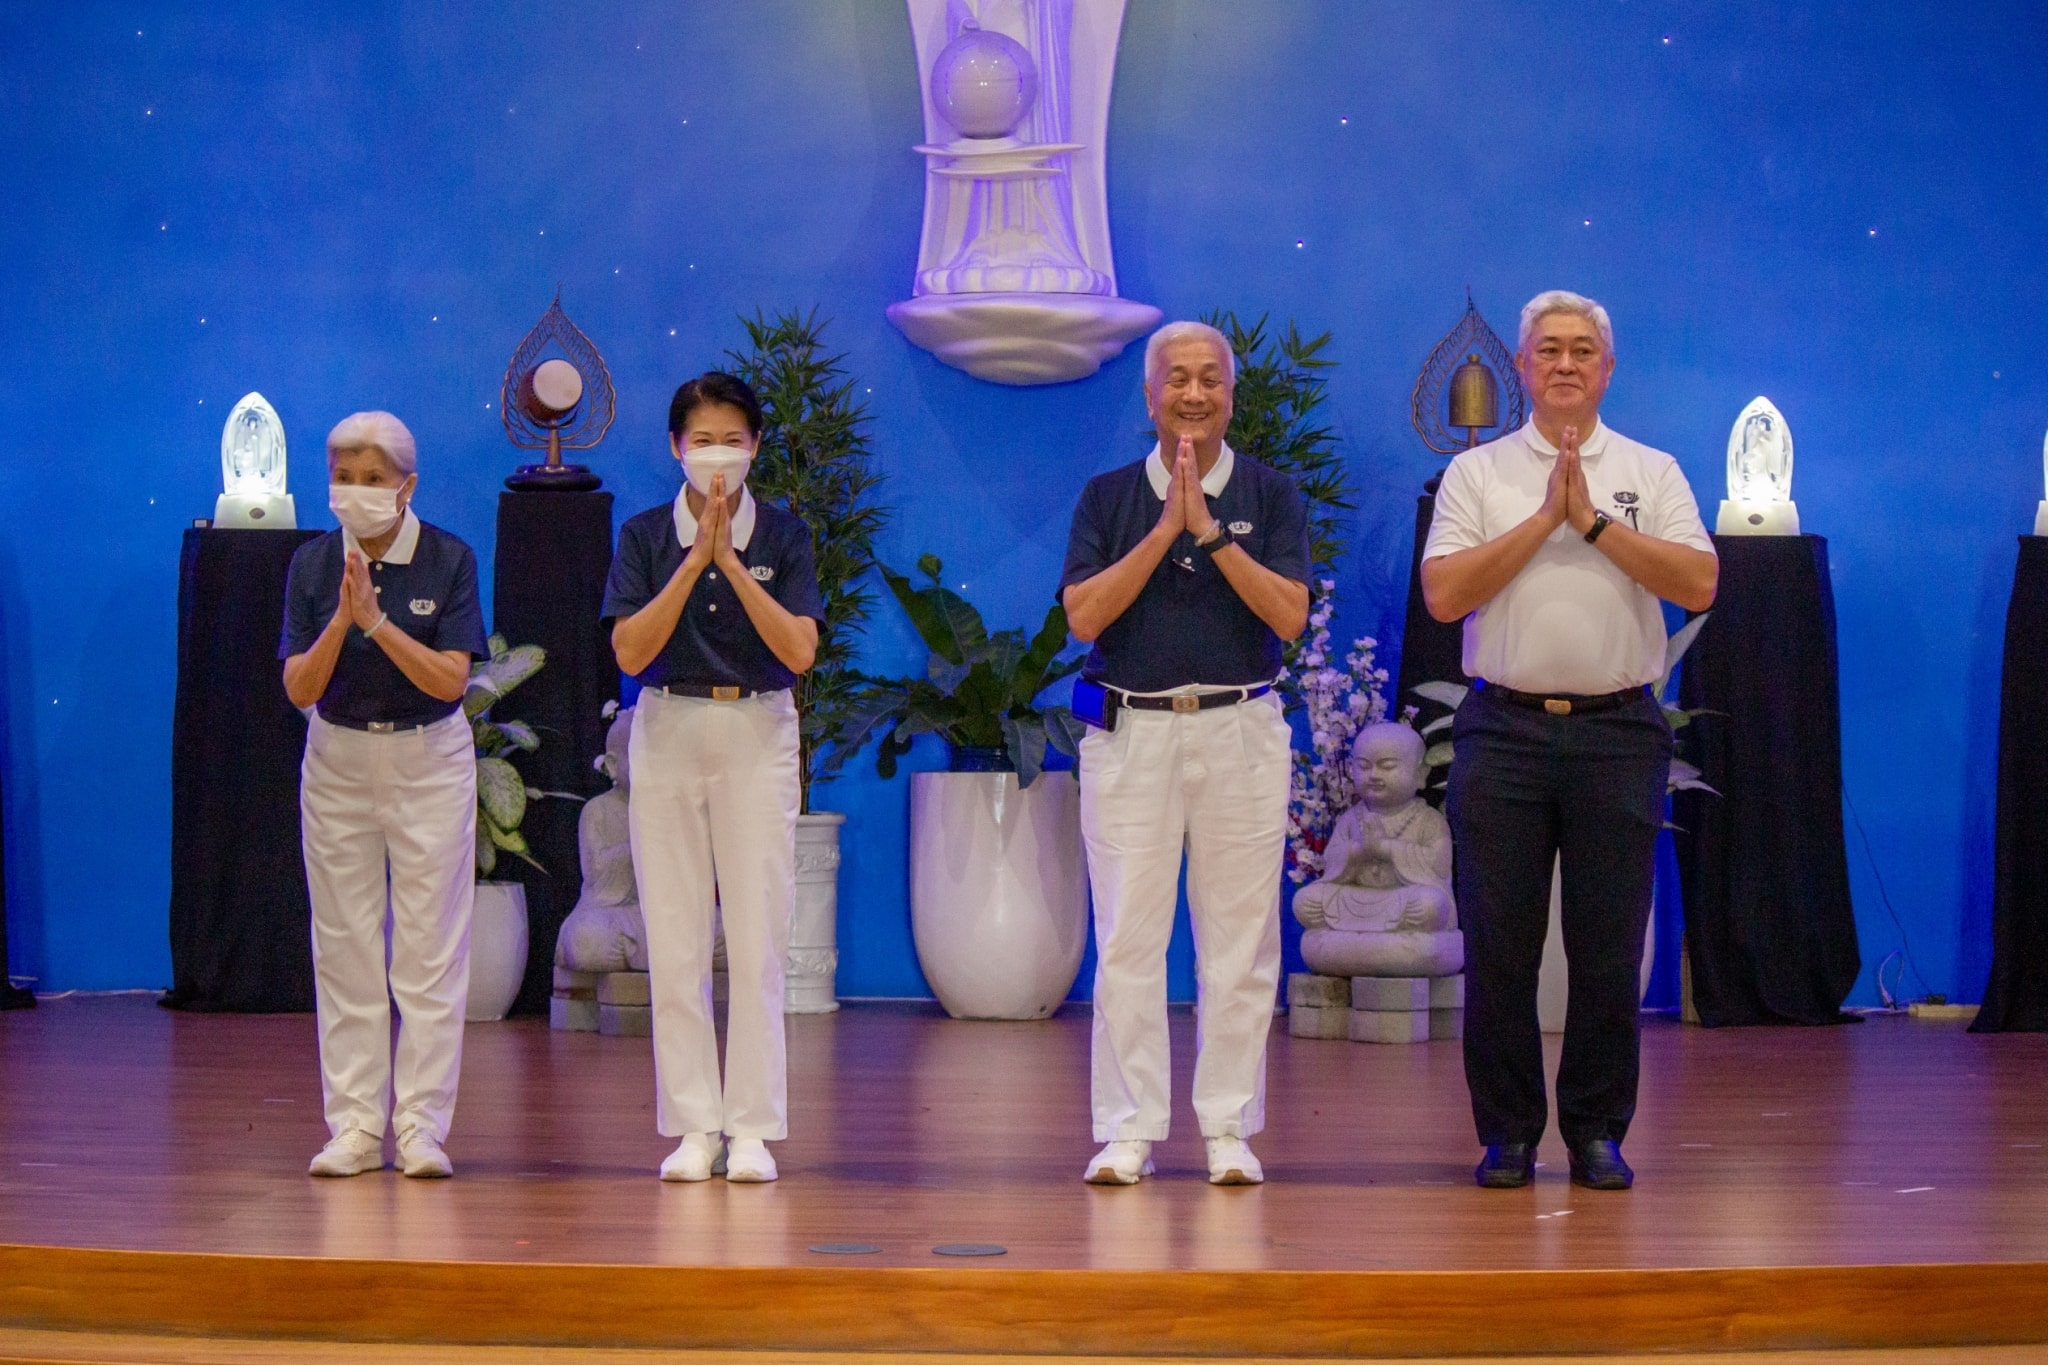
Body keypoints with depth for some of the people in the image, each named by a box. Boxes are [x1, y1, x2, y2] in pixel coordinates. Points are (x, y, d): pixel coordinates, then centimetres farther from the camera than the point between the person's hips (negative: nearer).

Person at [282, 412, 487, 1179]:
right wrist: (341, 621, -23)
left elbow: (450, 679, -16)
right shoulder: (312, 565, -2)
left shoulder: (448, 560, -8)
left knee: (430, 945, -2)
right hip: (337, 762, 2)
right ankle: (354, 1126, 9)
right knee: (344, 945, 3)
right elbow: (299, 688, -7)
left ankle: (421, 1126, 3)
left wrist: (377, 621, -25)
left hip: (428, 759, -2)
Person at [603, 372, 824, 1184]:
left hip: (758, 736, -1)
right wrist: (695, 559, -14)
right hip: (668, 735, 1)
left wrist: (731, 560, -14)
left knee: (757, 939, -3)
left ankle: (753, 1129, 4)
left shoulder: (782, 535, 2)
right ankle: (693, 1126, 9)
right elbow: (631, 651, -8)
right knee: (673, 941, 1)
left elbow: (800, 649, -9)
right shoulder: (647, 536, 3)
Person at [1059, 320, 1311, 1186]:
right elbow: (1083, 614, -5)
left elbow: (1290, 614, -6)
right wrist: (1165, 531, -11)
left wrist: (1211, 533, -12)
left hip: (1242, 733, 0)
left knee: (1239, 940, 2)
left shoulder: (1269, 496, 6)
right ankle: (1127, 1131, 5)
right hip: (1132, 733, 0)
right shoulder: (1109, 497, 7)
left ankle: (1229, 1129, 10)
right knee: (1127, 939, -1)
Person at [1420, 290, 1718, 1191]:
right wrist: (1543, 519, -9)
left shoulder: (1651, 473, 9)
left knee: (1608, 947, 2)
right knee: (1499, 943, 1)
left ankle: (1598, 1132, 12)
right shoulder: (1477, 473, 8)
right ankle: (1507, 1133, 11)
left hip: (1617, 734, 0)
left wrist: (1596, 522, -10)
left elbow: (1698, 584, -5)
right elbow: (1444, 593, -5)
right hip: (1505, 732, 0)